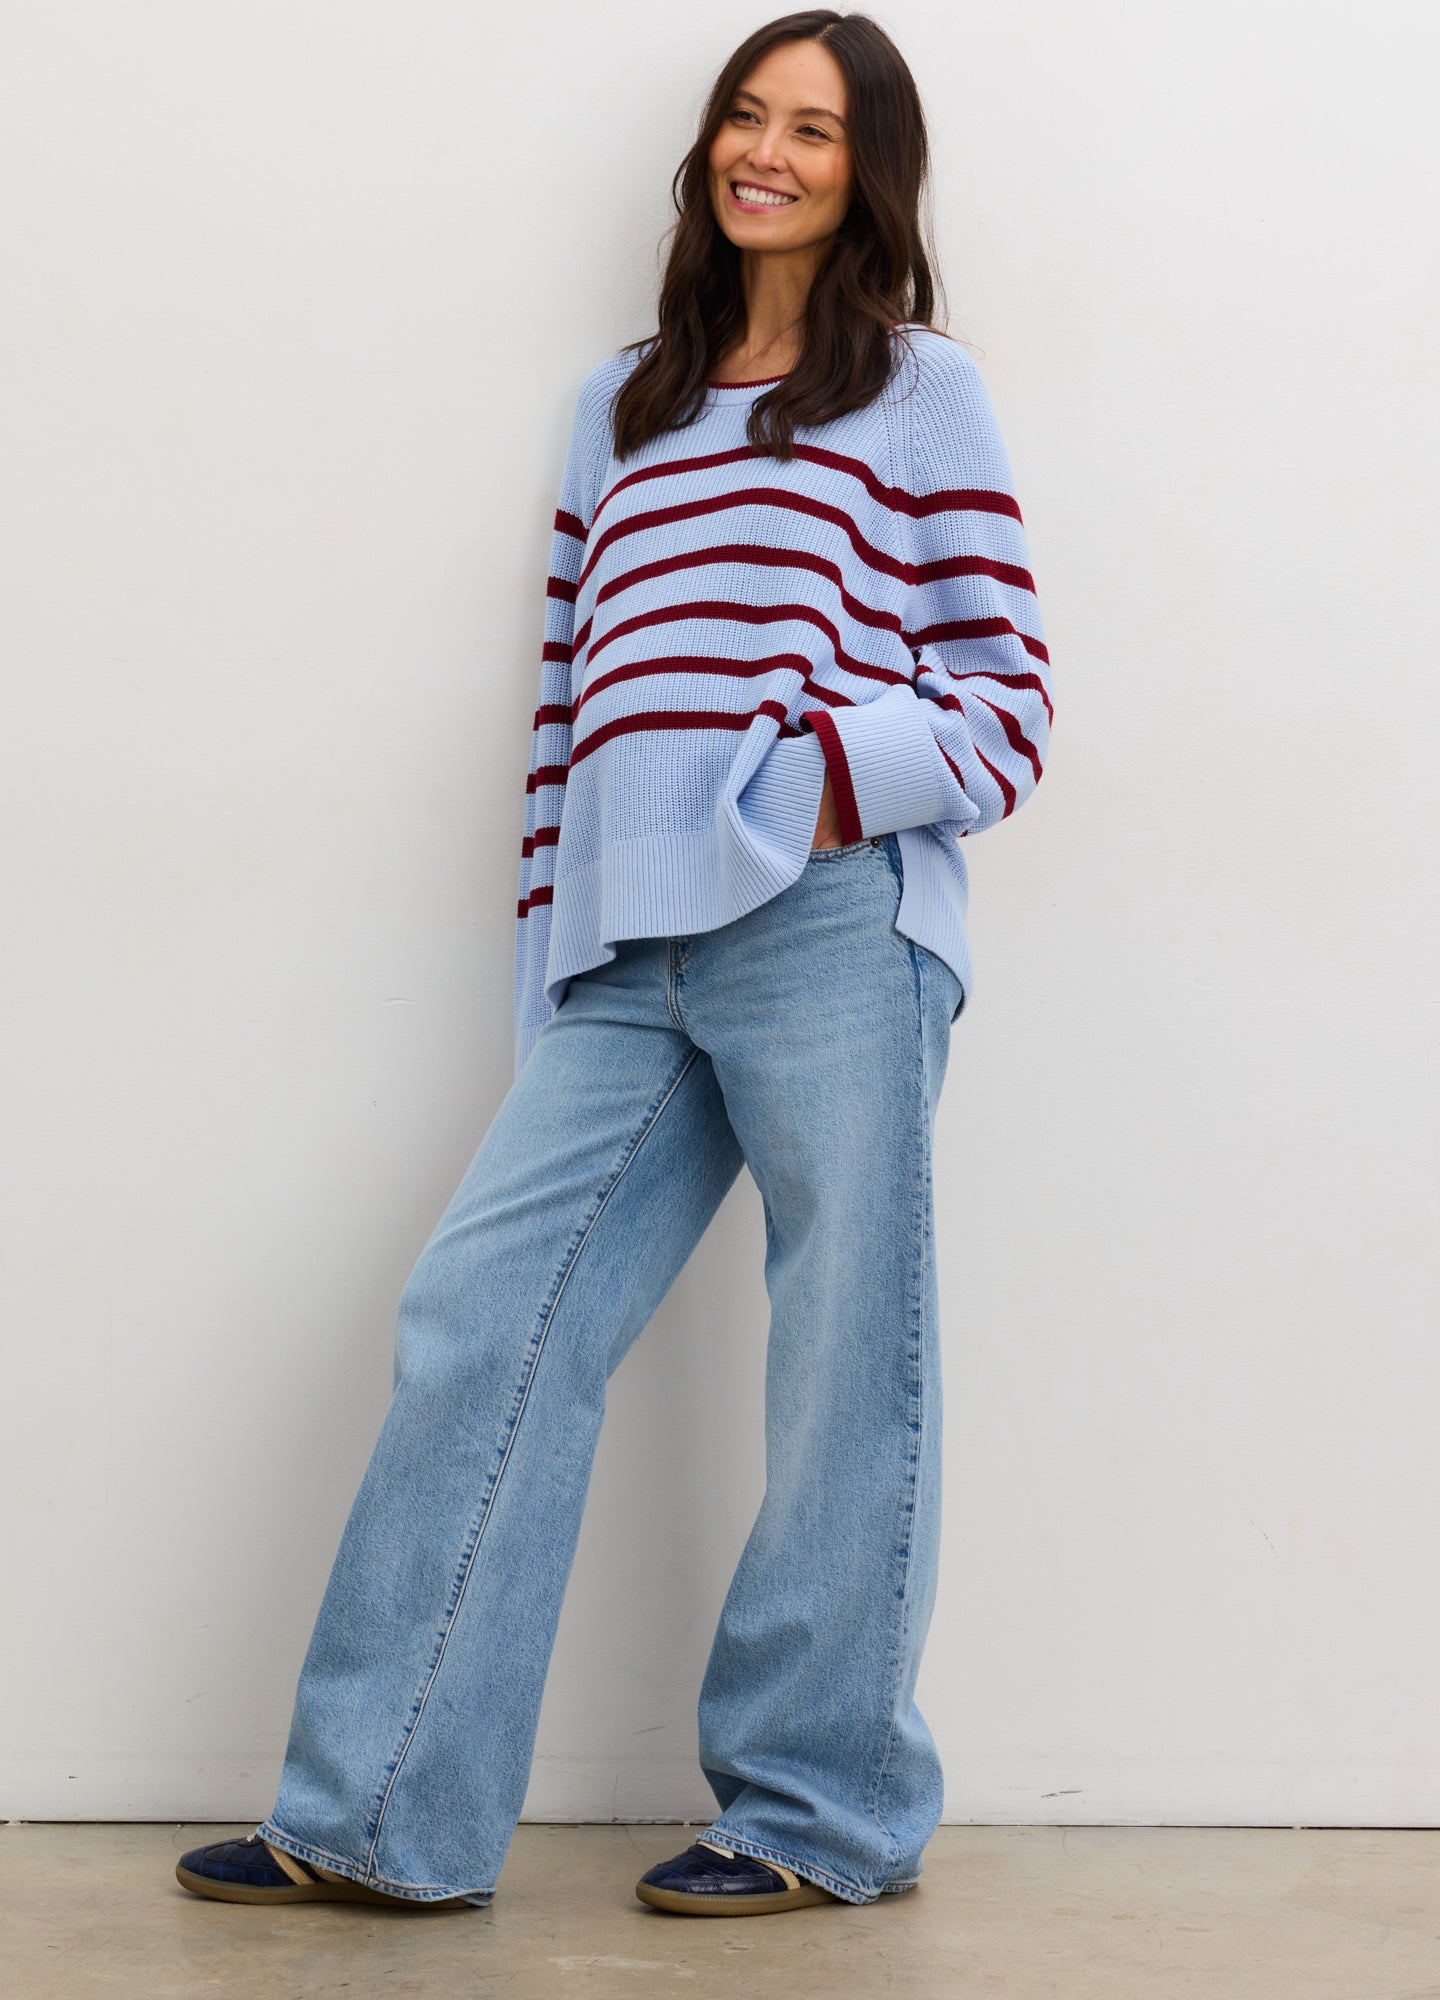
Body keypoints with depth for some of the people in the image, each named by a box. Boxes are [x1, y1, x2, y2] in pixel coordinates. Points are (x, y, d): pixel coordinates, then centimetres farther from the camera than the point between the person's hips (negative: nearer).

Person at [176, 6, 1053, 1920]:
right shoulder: (621, 402, 23)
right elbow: (569, 694, 19)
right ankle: (388, 1813, 5)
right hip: (629, 959, 5)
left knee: (845, 1369, 0)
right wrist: (548, 950, 13)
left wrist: (854, 780, -15)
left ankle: (823, 1809, 15)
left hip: (833, 928, -4)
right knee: (482, 1320, -2)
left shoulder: (923, 392, 9)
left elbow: (1009, 695, 4)